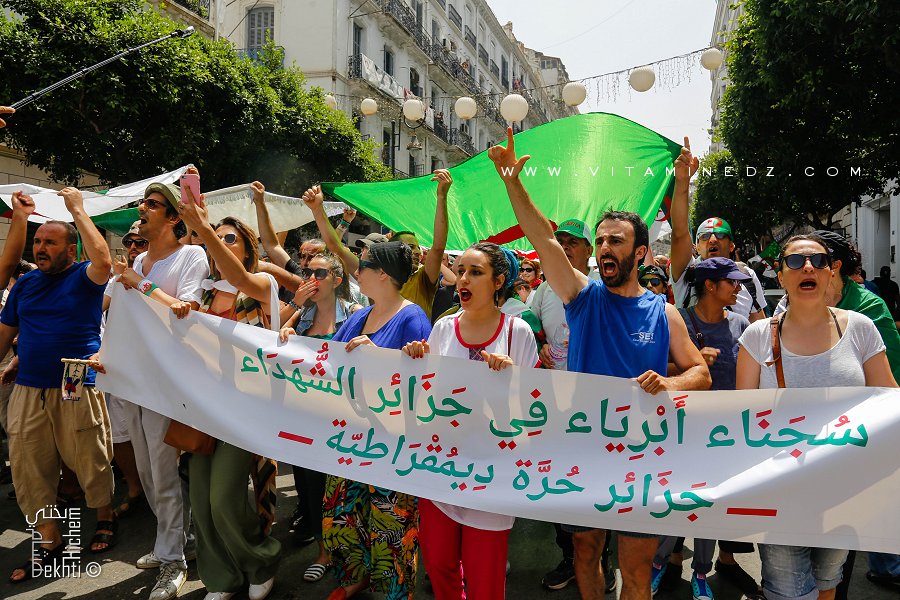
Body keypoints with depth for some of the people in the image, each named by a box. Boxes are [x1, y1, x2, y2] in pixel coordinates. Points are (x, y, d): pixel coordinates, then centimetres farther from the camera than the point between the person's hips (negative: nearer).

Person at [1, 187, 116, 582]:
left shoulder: (84, 277, -2)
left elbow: (104, 260, -26)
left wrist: (77, 209, -17)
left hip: (77, 390, -5)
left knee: (91, 462, 6)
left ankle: (105, 520, 30)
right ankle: (49, 543, 20)